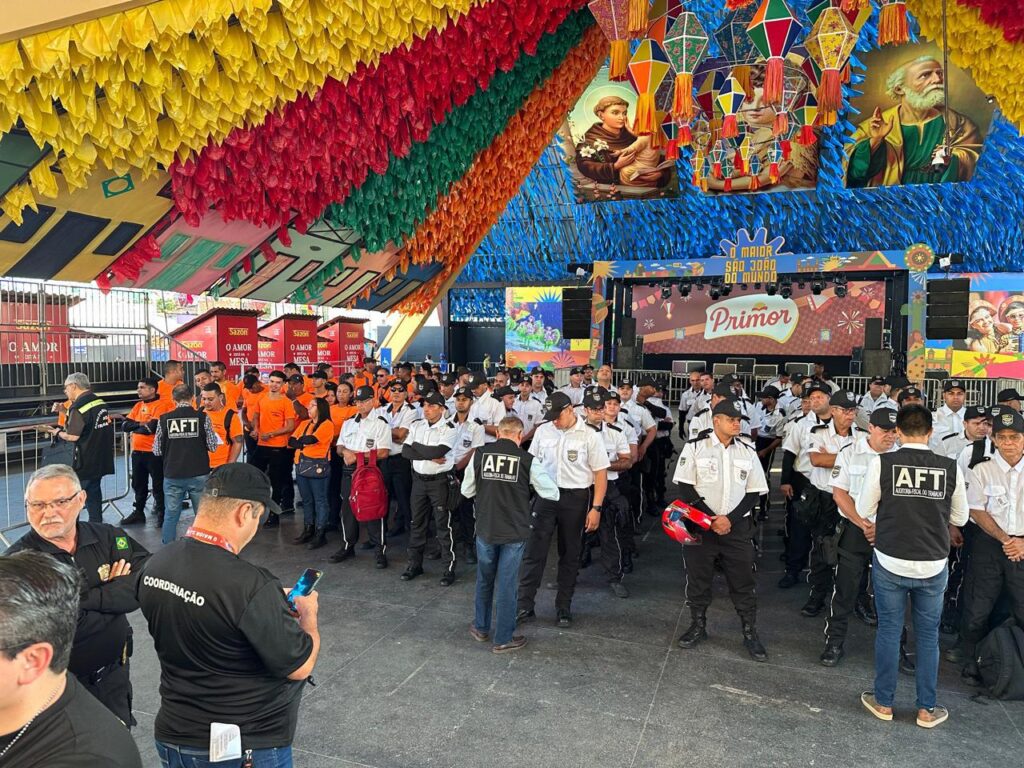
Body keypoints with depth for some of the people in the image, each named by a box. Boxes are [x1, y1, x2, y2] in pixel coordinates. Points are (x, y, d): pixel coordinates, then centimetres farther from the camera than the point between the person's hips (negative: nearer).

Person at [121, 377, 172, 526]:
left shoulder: (161, 405, -12)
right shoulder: (138, 406, 13)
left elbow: (152, 427, -22)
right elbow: (125, 425, 5)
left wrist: (135, 427, -5)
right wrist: (141, 424, -11)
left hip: (154, 452, -8)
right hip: (137, 451, 8)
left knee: (158, 484, 1)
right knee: (138, 484, 17)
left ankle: (162, 514, 11)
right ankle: (139, 513, 28)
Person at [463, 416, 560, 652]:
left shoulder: (480, 454, -5)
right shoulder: (527, 460, -11)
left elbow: (466, 491, 4)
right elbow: (552, 493, -4)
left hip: (485, 529, 2)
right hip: (514, 532, -2)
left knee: (484, 580, 21)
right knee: (507, 585, 9)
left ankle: (481, 628, 37)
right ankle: (503, 639, 21)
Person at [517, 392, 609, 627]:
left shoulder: (589, 436, -8)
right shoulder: (543, 430, 0)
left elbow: (601, 474, -6)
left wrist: (596, 508, -11)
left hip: (575, 498, -2)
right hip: (546, 495, 2)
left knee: (570, 555, 11)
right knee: (534, 551, 0)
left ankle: (564, 606, 26)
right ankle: (525, 605, 11)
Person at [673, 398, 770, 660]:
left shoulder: (747, 451, 4)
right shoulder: (695, 447, -5)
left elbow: (754, 492, 4)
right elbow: (685, 487, -7)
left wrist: (730, 519, -9)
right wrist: (710, 519, -12)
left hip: (736, 527, 2)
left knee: (743, 582, 6)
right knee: (698, 578, 9)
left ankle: (750, 634, 21)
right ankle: (698, 626, 28)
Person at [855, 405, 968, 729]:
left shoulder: (881, 463, -12)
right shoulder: (950, 468, -6)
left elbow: (864, 511, -3)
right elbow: (960, 518, 7)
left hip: (890, 563, -1)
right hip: (934, 565, 2)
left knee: (888, 631, 12)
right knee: (928, 635, 16)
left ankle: (883, 702, 25)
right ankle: (927, 708, 27)